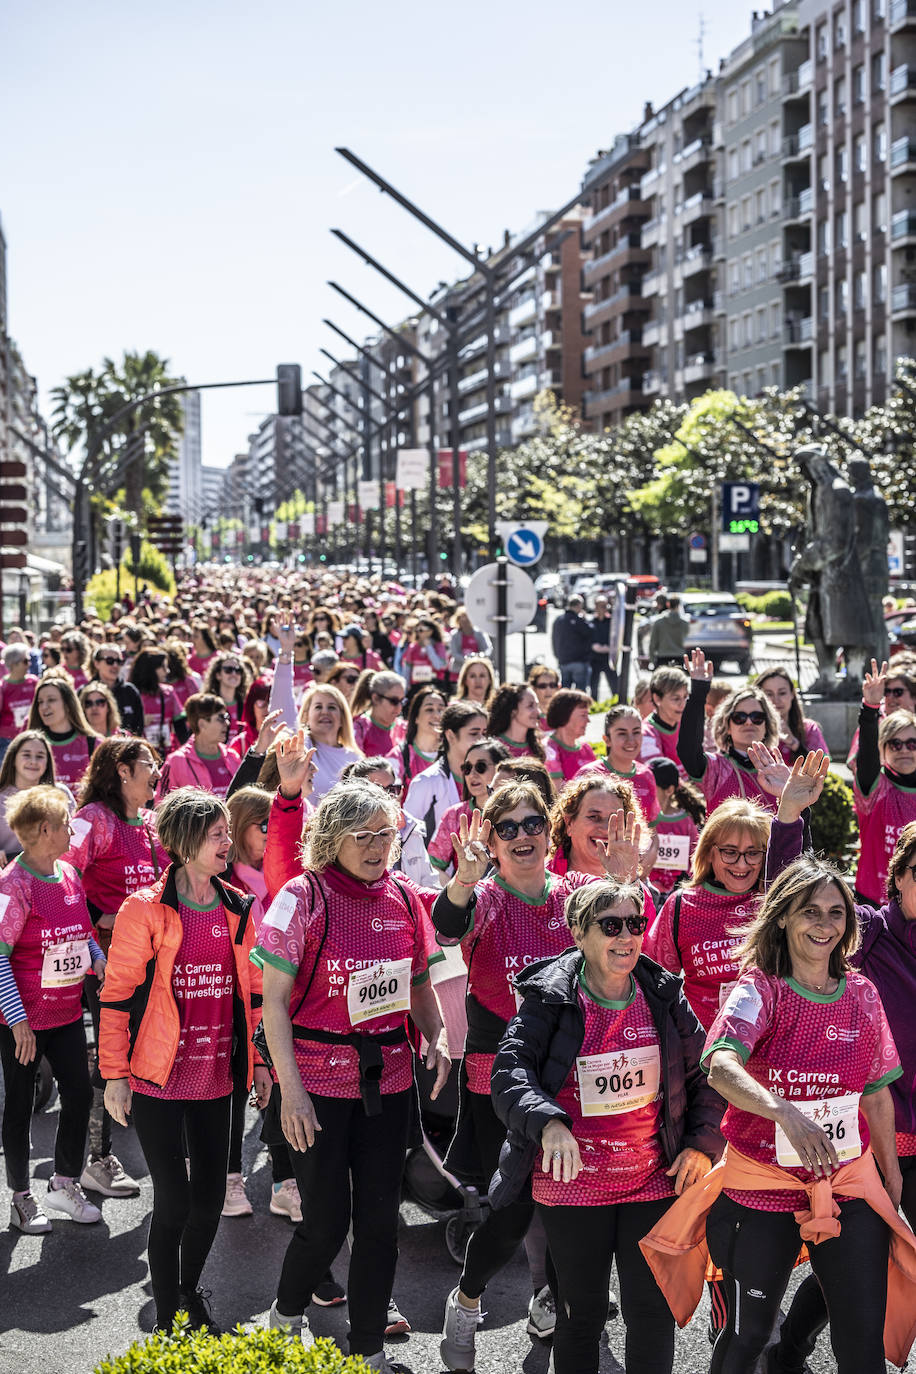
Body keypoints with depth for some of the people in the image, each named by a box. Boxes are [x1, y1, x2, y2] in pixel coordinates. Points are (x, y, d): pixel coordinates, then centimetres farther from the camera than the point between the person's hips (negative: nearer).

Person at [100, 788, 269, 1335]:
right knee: (174, 1200, -2)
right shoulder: (146, 910, -10)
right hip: (158, 1079, -5)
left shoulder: (238, 909, 6)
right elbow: (117, 993, -7)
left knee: (210, 1195, 11)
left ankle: (190, 1290, 35)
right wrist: (115, 1073, -8)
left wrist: (259, 1060, 14)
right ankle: (167, 1320, 14)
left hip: (215, 1077, 5)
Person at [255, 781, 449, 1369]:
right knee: (327, 1221, 1)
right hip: (318, 1077, -4)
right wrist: (290, 1089, -15)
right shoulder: (304, 896, -10)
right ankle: (287, 1315, 31)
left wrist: (437, 1036, -2)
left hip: (388, 1078, 4)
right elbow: (274, 1001, -10)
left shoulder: (403, 897, 5)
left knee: (380, 1218, 9)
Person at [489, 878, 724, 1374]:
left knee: (653, 1310, 4)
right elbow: (511, 1072, -20)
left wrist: (701, 1142, 0)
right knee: (582, 1312, 11)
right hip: (572, 1184, -2)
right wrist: (548, 1123, -37)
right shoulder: (549, 1002, -11)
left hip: (654, 1180, 2)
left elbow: (703, 1072, 10)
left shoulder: (664, 997, 0)